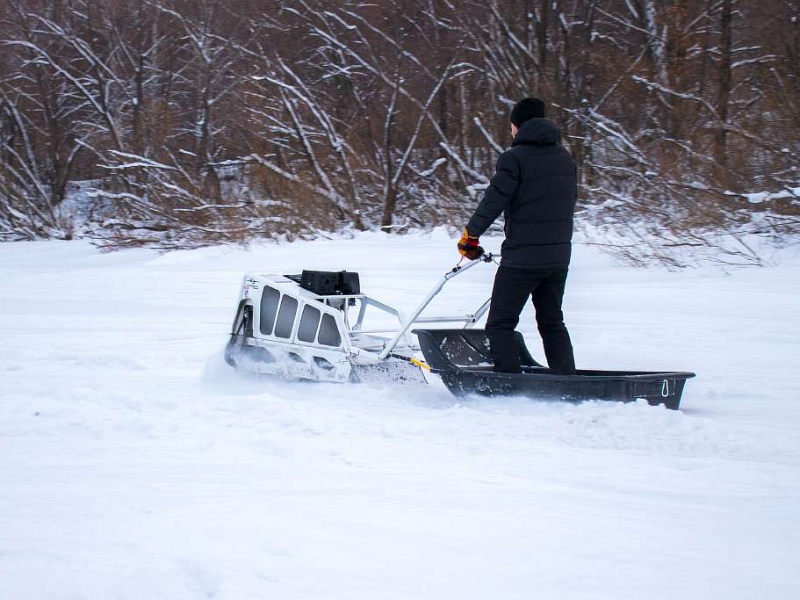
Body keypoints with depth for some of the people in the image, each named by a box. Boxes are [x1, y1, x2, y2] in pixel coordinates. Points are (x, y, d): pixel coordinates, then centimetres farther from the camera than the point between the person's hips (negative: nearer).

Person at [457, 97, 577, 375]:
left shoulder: (514, 157, -11)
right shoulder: (565, 159, 12)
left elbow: (493, 200, -13)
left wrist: (470, 235, -2)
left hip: (522, 256, -7)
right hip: (559, 255, 7)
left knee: (500, 324, -1)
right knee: (552, 322, 18)